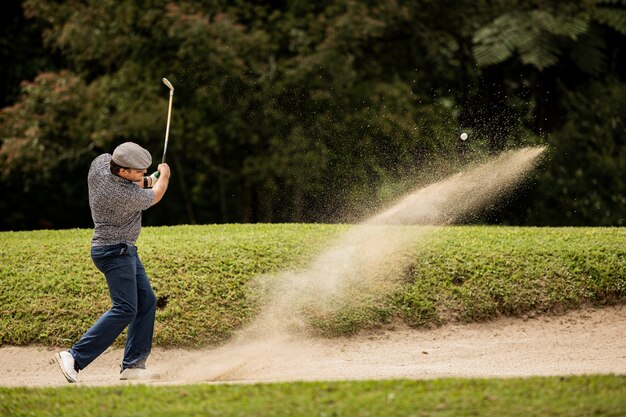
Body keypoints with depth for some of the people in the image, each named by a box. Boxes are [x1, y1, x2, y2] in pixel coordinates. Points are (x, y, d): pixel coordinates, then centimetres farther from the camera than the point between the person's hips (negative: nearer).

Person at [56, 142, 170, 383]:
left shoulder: (101, 162, -6)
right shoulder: (127, 196, -27)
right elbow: (156, 196, -5)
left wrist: (143, 181, 6)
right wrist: (164, 175, 14)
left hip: (124, 250, 10)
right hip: (114, 251, -10)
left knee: (146, 302, 9)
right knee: (125, 309, -15)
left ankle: (132, 365, 9)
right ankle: (75, 358, -17)